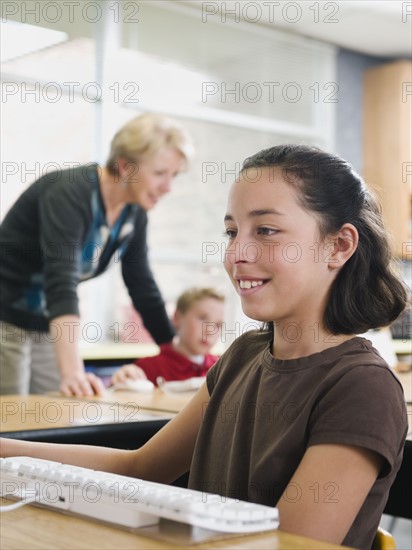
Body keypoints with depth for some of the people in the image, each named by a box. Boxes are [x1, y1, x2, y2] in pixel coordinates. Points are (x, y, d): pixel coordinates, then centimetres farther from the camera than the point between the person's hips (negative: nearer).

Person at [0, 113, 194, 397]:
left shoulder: (135, 213, -2)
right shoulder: (71, 193, -25)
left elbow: (143, 287, 6)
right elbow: (61, 282, -38)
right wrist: (72, 372, -49)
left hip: (48, 328, 7)